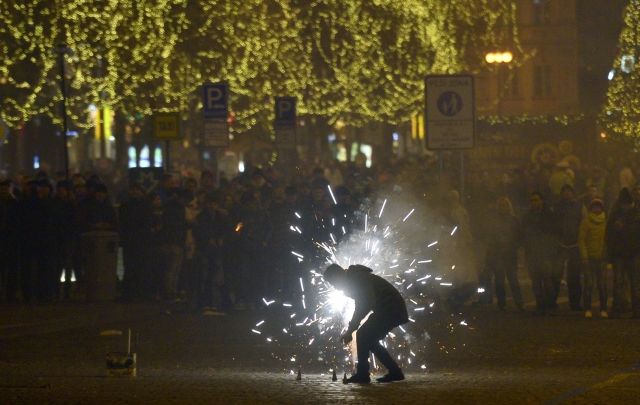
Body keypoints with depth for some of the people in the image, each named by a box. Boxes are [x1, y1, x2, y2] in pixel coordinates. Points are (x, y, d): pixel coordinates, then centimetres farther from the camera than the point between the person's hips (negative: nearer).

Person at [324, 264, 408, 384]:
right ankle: (395, 372, 10)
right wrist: (350, 330, 15)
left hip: (391, 309, -10)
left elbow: (365, 306, -25)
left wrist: (350, 330, -21)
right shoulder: (355, 280, 18)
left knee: (363, 336, -13)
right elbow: (360, 308, 24)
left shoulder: (357, 279, -15)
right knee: (369, 339, 11)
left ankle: (362, 374, -12)